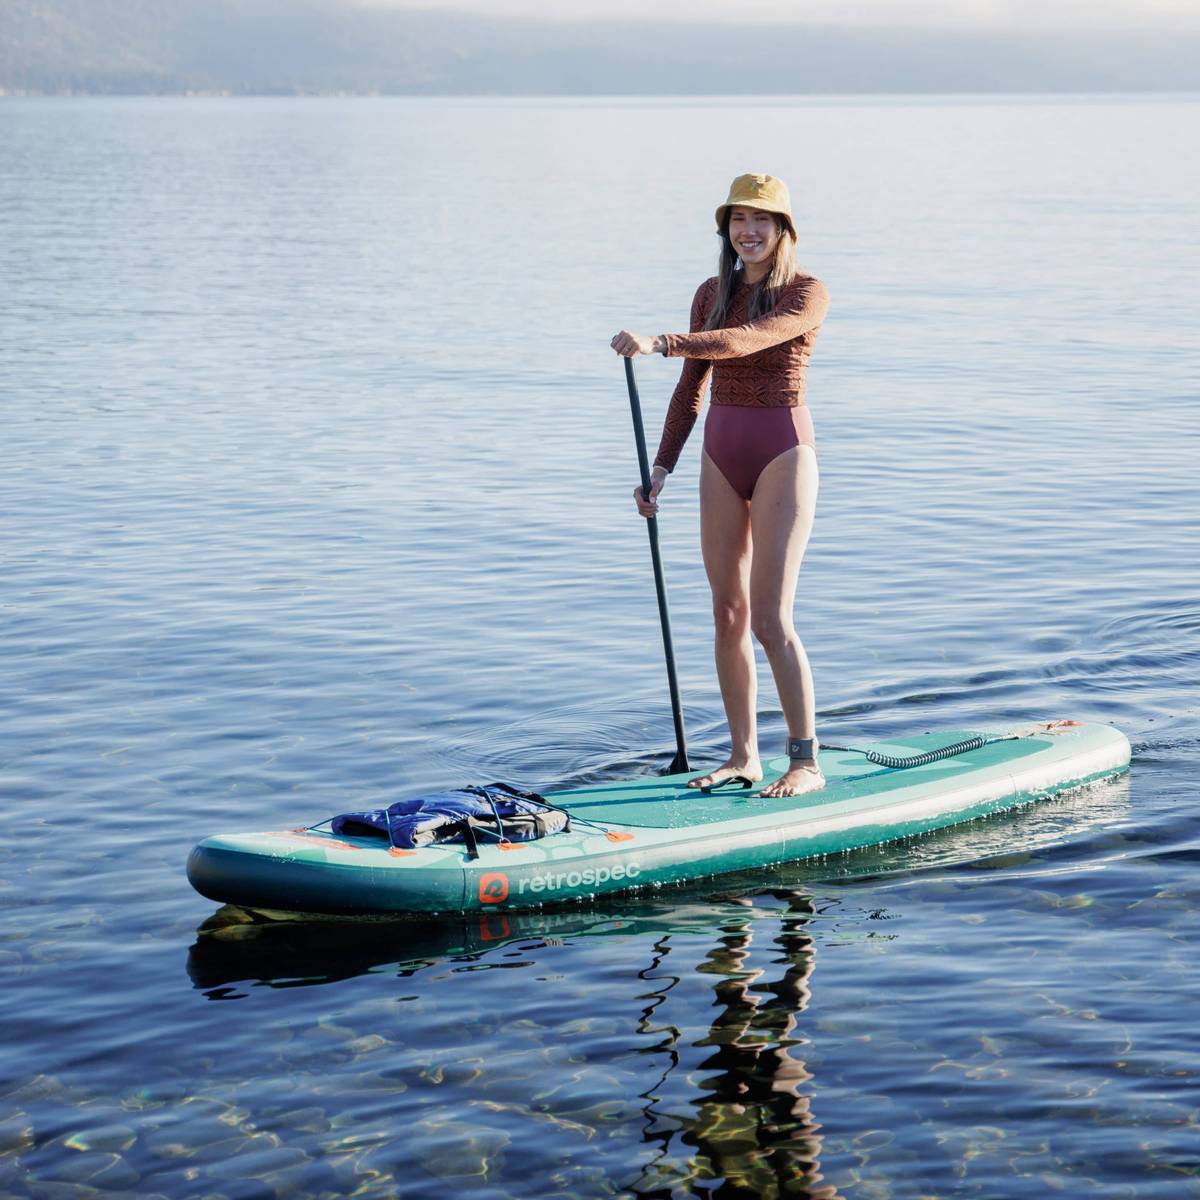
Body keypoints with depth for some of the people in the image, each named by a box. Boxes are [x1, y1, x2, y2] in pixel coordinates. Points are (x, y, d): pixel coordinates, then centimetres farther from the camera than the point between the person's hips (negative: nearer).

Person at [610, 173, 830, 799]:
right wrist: (660, 468, 8)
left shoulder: (808, 293, -9)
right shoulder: (712, 294, 10)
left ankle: (806, 762, -1)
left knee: (771, 620, -10)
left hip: (783, 453, -6)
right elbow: (692, 388, 14)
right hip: (721, 455, 6)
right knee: (728, 615, 7)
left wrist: (661, 343, -36)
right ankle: (742, 755, 16)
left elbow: (748, 340, -27)